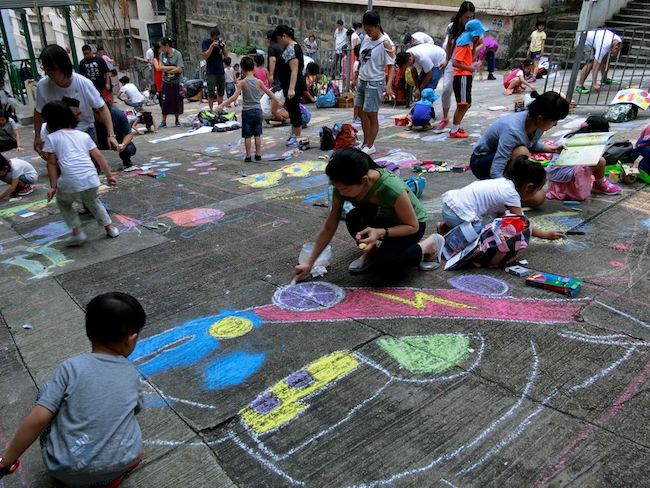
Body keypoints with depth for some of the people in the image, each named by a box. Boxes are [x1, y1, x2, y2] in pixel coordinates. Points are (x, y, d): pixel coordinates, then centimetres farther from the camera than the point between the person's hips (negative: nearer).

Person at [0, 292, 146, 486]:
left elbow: (37, 419, -13)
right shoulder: (131, 373, 2)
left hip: (68, 472, -3)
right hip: (120, 464, 3)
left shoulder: (71, 367, -8)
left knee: (47, 392, 16)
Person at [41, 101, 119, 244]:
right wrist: (109, 176, 20)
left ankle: (77, 232, 15)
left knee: (63, 204, 26)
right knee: (92, 201, 32)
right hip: (91, 178, 4)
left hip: (70, 181, -3)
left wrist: (53, 186, 10)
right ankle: (110, 227, 28)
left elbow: (52, 164, 7)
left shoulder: (52, 137, 9)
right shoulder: (84, 135, 19)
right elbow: (99, 156, 15)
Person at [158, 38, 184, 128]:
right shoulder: (162, 54, 3)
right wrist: (173, 67, -14)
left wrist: (167, 70, -9)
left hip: (176, 82, -2)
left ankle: (177, 120, 20)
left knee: (177, 102, 5)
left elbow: (179, 69, -15)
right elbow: (161, 67, -6)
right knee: (165, 102, 0)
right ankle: (164, 121, 7)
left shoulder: (177, 54, -7)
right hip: (166, 83, 2)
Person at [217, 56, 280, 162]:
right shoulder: (259, 82, -1)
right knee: (257, 134, 12)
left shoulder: (242, 83, -9)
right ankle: (258, 154, 16)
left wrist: (222, 104, -15)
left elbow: (234, 97, -17)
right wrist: (278, 101, 23)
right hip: (258, 110, 2)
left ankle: (248, 156, 7)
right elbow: (269, 93, 9)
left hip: (247, 112, -2)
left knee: (247, 135, 5)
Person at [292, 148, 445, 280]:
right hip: (382, 219, 5)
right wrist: (309, 263, -16)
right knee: (353, 218, -28)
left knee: (386, 262, -30)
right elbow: (329, 227, -14)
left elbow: (413, 226, -25)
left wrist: (380, 233, -41)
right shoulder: (342, 187, -24)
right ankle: (371, 252, 2)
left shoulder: (391, 188, -40)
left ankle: (430, 244, -3)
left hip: (411, 225, -4)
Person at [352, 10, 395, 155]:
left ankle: (370, 146, 9)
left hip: (374, 83, -7)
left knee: (371, 115, -1)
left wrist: (388, 85, -31)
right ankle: (365, 142, 23)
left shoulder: (385, 43, -14)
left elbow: (391, 66, -17)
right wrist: (356, 78, 18)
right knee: (362, 113, 12)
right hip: (362, 81, 7)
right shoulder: (366, 38, 6)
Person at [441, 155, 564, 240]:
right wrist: (545, 234, 3)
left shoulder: (504, 182, 12)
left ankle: (447, 226, 18)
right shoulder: (511, 194, -10)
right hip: (458, 213, -9)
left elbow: (499, 212, 22)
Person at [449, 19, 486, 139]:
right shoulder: (464, 44, -14)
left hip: (466, 77, 10)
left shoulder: (468, 43, 15)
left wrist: (475, 46, 9)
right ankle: (454, 131, -2)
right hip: (462, 77, -10)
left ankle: (456, 127, 22)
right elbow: (455, 63, -22)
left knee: (466, 104, 15)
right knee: (462, 105, -7)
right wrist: (470, 68, -19)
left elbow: (470, 57, 18)